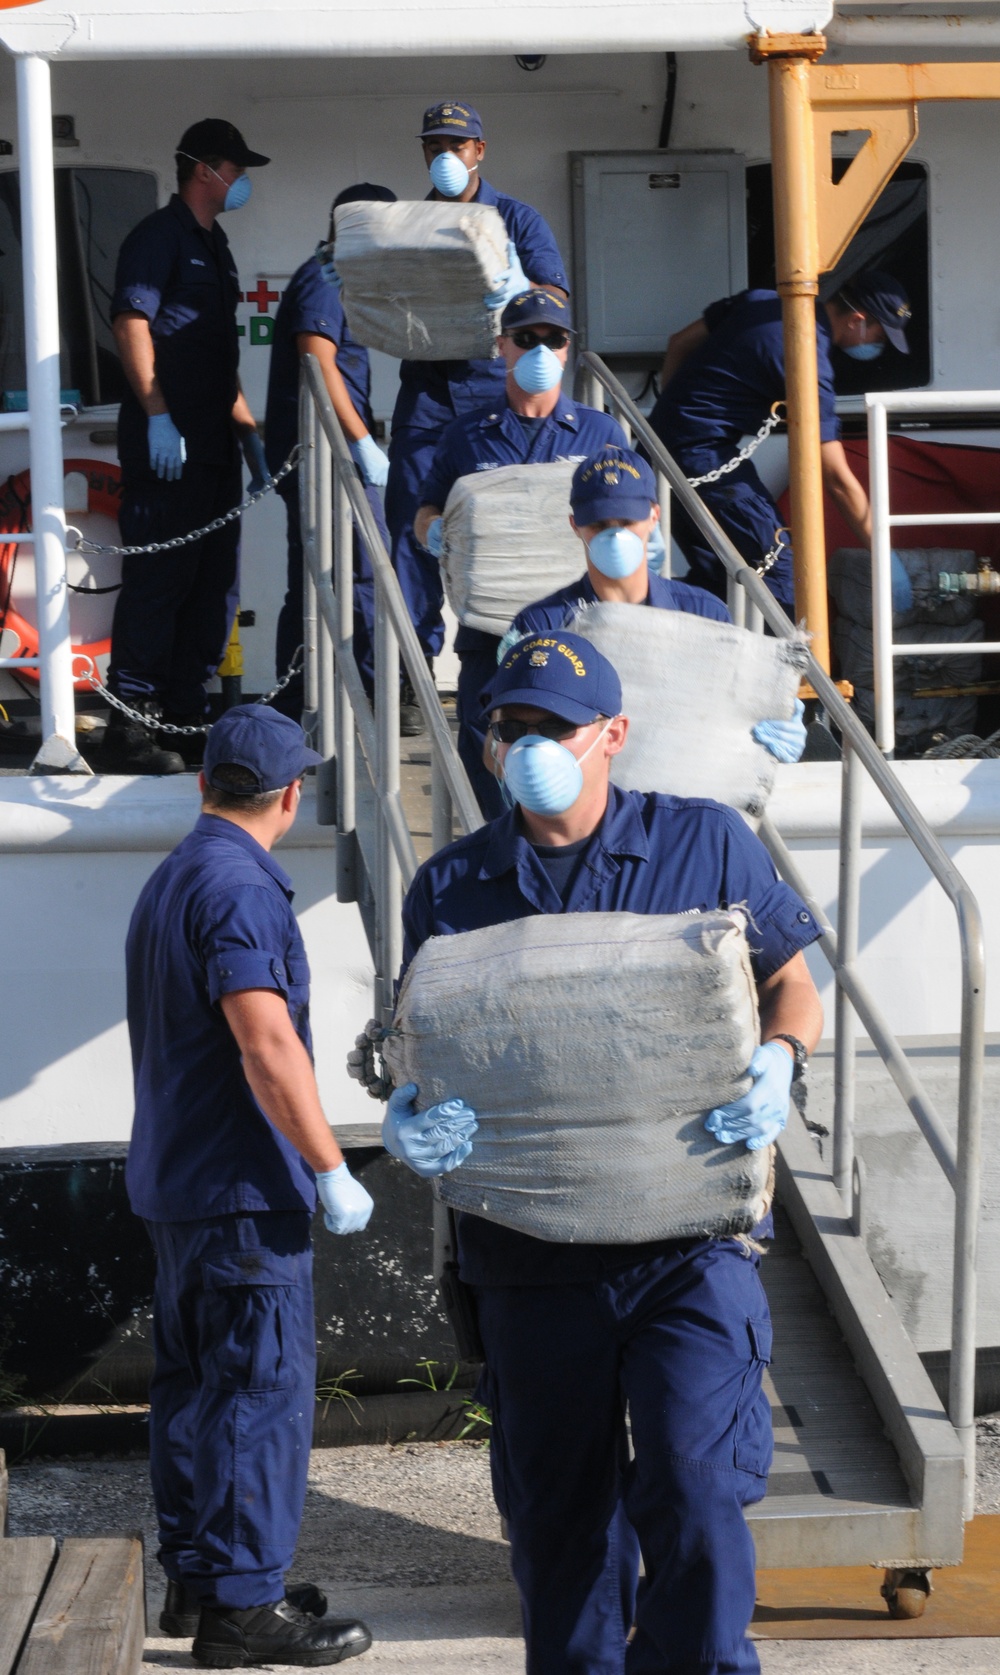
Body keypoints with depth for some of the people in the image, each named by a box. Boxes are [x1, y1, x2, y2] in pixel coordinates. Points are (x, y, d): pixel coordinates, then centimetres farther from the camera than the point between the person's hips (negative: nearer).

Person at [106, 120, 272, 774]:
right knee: (159, 579, -9)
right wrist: (157, 415, -25)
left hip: (214, 445, 9)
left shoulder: (214, 244, 22)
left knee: (214, 584, 10)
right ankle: (132, 729, -4)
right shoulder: (160, 236, -7)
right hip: (167, 444, -9)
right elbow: (131, 323, -18)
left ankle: (186, 715, 19)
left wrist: (248, 428, 25)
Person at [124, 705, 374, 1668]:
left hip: (172, 1181, 10)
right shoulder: (240, 891, -17)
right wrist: (333, 1171, -20)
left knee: (191, 1387, 14)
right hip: (242, 1189, -10)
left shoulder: (166, 882, 14)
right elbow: (268, 1050, -26)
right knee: (262, 1391, -5)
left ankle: (193, 1580, 22)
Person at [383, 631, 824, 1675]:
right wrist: (410, 1120, -12)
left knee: (694, 1491, -11)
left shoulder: (705, 843, 4)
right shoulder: (451, 886, 8)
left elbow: (793, 985, 10)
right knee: (556, 1510, 11)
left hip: (690, 1243, -2)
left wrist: (775, 1062, -12)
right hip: (531, 1248, 2)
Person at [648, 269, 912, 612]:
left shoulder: (762, 301, 6)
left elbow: (679, 344, 15)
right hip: (703, 453, -9)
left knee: (715, 582, 13)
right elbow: (836, 477, -14)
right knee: (779, 569, -7)